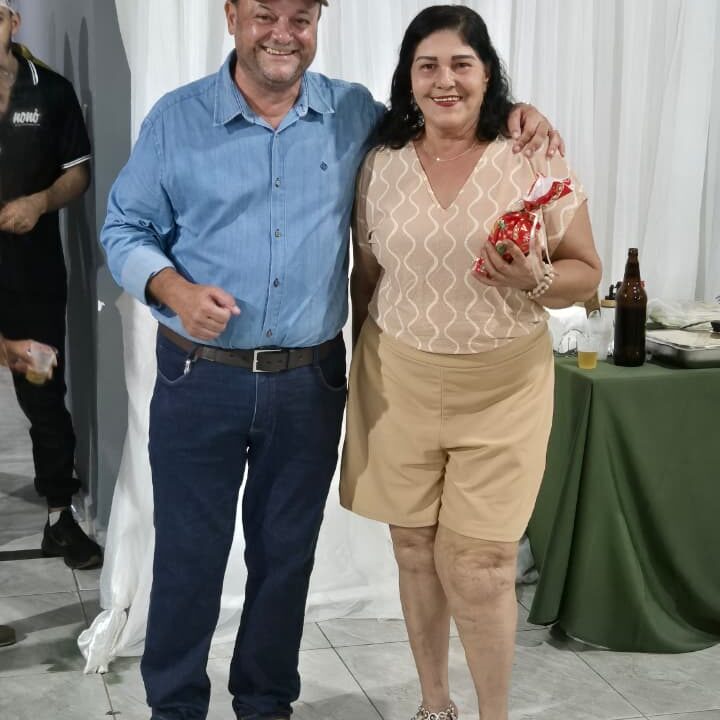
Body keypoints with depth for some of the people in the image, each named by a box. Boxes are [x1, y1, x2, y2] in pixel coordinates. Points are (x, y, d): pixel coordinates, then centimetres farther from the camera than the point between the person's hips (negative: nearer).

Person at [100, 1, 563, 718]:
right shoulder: (176, 119, -2)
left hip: (309, 383, 2)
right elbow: (124, 229, 2)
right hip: (200, 381, -2)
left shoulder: (356, 114, 4)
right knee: (187, 557, 6)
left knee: (286, 556, 14)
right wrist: (173, 289, -17)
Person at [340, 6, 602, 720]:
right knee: (415, 554, 12)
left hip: (501, 389, -2)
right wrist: (364, 369, 15)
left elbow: (585, 272, 1)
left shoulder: (535, 161, -3)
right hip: (398, 382, 3)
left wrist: (535, 281, -19)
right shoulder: (380, 165, 4)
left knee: (476, 568, -3)